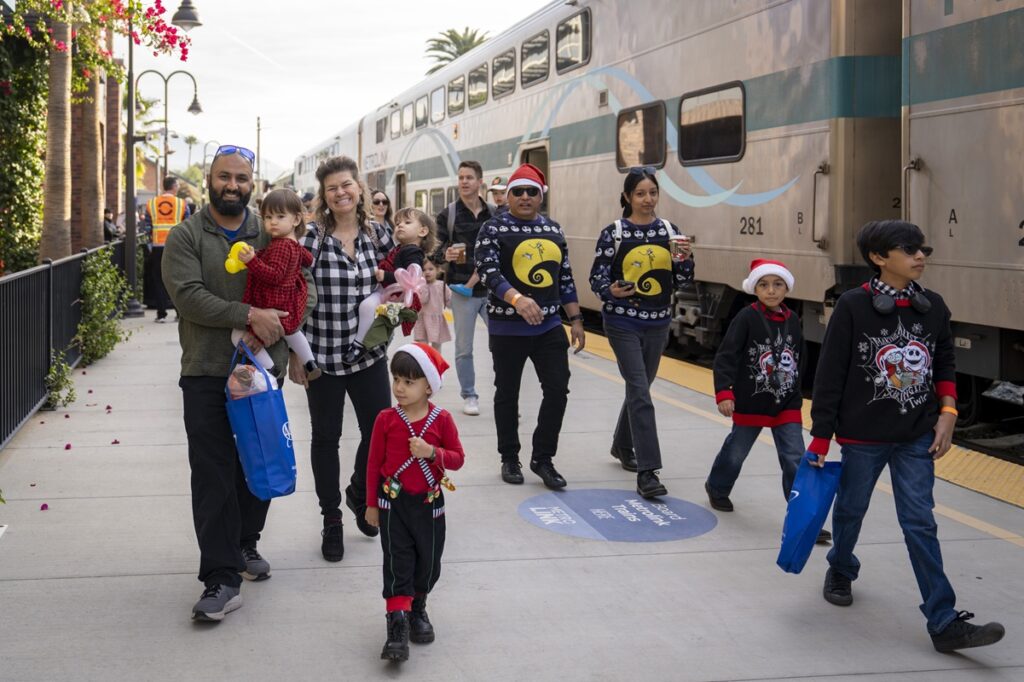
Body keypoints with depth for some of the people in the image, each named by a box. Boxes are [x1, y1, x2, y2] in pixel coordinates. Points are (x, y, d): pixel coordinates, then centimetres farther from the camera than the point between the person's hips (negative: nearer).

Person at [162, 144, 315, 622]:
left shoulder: (271, 235, 9)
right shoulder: (186, 236, -1)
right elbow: (188, 295, -14)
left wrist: (273, 325, -14)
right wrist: (249, 316, -23)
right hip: (207, 373, -3)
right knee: (213, 477, -6)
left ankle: (245, 545, 34)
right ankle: (222, 579, -4)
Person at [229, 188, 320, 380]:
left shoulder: (280, 246, -23)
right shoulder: (294, 244, 7)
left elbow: (274, 276, -32)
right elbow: (308, 260, 25)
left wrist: (252, 261, -39)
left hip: (274, 306, -10)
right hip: (290, 307, 10)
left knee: (239, 335, -8)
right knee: (291, 332, 38)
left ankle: (268, 367, -7)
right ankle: (310, 364, 48)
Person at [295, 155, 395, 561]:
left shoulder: (377, 235, 3)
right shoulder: (312, 239, -8)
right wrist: (294, 354, -9)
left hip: (369, 354, 3)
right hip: (322, 355, -3)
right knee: (326, 437, 8)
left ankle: (359, 493, 33)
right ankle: (331, 520, 24)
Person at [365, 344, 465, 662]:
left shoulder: (442, 420, -8)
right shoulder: (386, 419, -8)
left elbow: (458, 458, -3)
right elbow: (374, 462, -1)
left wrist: (432, 452, -23)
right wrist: (372, 504, 2)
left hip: (429, 503, 2)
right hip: (393, 503, -1)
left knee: (428, 562, 13)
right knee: (397, 564, -5)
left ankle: (418, 609, 37)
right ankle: (398, 625, -4)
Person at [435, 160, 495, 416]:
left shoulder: (494, 215, 5)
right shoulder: (447, 215, 0)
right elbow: (436, 249, -1)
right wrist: (445, 254, -21)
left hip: (492, 290, 2)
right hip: (462, 291, -2)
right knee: (464, 348, 4)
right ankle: (469, 396, 17)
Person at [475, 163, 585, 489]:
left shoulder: (553, 230, 10)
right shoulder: (494, 228, -6)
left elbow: (565, 278, 14)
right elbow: (488, 271, -19)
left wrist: (576, 320, 11)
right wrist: (517, 299, -35)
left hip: (549, 326, 4)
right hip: (507, 327, -4)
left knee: (558, 389, -2)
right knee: (507, 393, 8)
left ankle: (542, 458, 13)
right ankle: (510, 459, 24)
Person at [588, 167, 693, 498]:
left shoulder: (668, 230, 3)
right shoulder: (614, 233, -8)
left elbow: (682, 279, 5)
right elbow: (597, 276, -8)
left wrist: (685, 259, -15)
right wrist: (610, 290, -28)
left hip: (657, 323, 5)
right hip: (623, 322, -5)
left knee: (639, 387, 18)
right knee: (640, 392, -12)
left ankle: (623, 445, 41)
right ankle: (647, 471, -12)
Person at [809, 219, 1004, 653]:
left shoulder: (933, 307, 0)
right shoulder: (853, 307, -12)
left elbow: (945, 365, 13)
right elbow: (830, 374, -10)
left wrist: (946, 413, 1)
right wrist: (820, 438, -9)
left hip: (917, 437, 2)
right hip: (862, 436, -2)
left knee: (920, 523, 0)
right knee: (851, 508, 17)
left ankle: (944, 622, -1)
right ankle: (841, 571, 46)